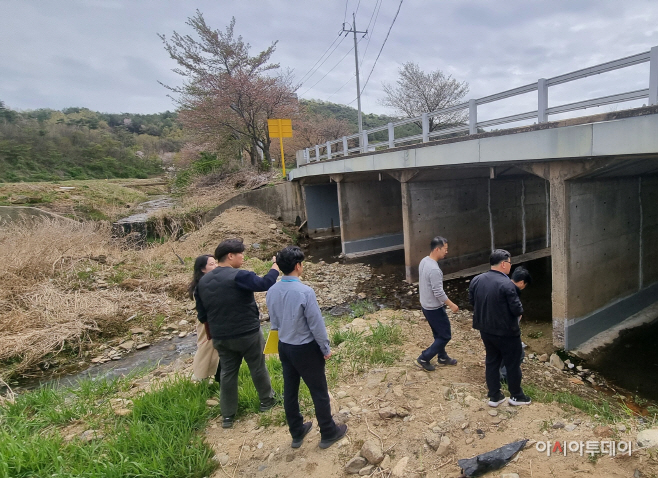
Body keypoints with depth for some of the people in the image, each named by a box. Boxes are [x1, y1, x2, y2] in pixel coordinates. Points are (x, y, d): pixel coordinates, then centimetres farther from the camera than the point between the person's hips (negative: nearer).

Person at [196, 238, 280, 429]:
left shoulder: (203, 281, 3)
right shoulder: (239, 276, -21)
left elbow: (202, 313, 9)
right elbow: (265, 284, -27)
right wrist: (276, 266, -12)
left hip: (220, 337, 6)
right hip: (248, 334, -5)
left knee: (228, 373, 15)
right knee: (258, 368, 15)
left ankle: (227, 416, 22)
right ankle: (267, 400, 33)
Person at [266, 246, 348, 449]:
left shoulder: (272, 291, -6)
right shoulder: (305, 291, -26)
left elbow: (273, 321, 6)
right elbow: (316, 324, -19)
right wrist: (326, 348, -6)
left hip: (284, 347, 7)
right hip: (305, 349, -6)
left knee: (290, 391, 18)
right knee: (319, 392, 12)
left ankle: (297, 433, 36)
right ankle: (328, 433, 29)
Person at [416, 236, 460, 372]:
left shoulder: (424, 261, 0)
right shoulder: (434, 269, -30)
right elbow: (439, 293, -26)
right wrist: (451, 305, -13)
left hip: (426, 305, 9)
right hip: (434, 308, -9)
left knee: (439, 334, 24)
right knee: (445, 335, 6)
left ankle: (442, 357, 39)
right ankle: (424, 358, 10)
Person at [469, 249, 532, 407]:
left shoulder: (476, 280, -3)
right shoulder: (506, 284, -24)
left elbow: (472, 301, 8)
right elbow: (517, 309, -20)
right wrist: (520, 312, 2)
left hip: (485, 330, 6)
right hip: (506, 332, -6)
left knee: (491, 362, 17)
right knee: (513, 364, 14)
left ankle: (494, 397, 27)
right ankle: (516, 396, 31)